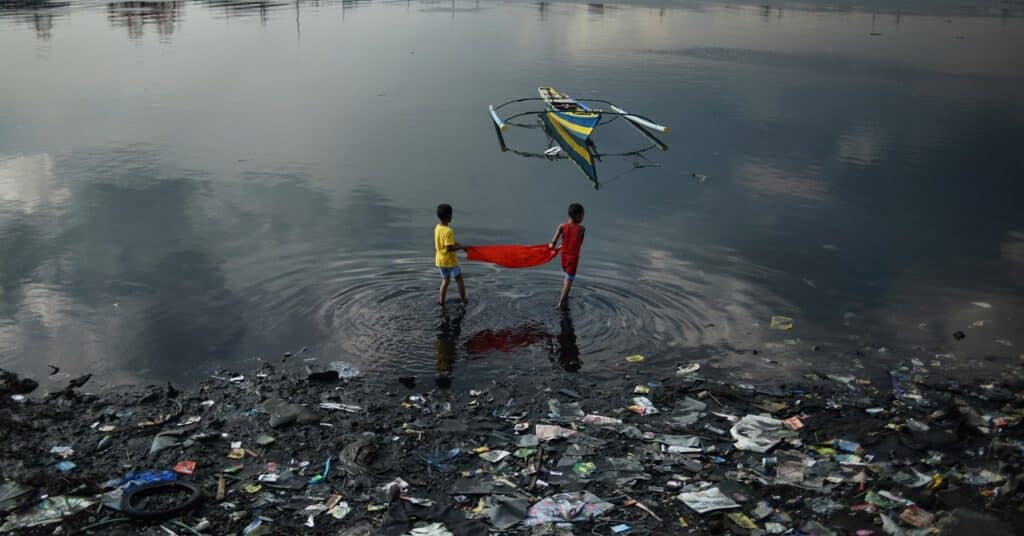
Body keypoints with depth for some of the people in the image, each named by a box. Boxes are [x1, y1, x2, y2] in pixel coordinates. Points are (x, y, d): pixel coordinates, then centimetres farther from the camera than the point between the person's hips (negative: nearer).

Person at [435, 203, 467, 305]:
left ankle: (441, 303, 18)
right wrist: (461, 247, -17)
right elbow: (449, 248, -28)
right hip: (450, 260, -7)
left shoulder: (437, 228, 1)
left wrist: (459, 244, 5)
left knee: (445, 281, 19)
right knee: (459, 280, 10)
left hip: (440, 260, 7)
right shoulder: (448, 231, -25)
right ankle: (464, 301, 16)